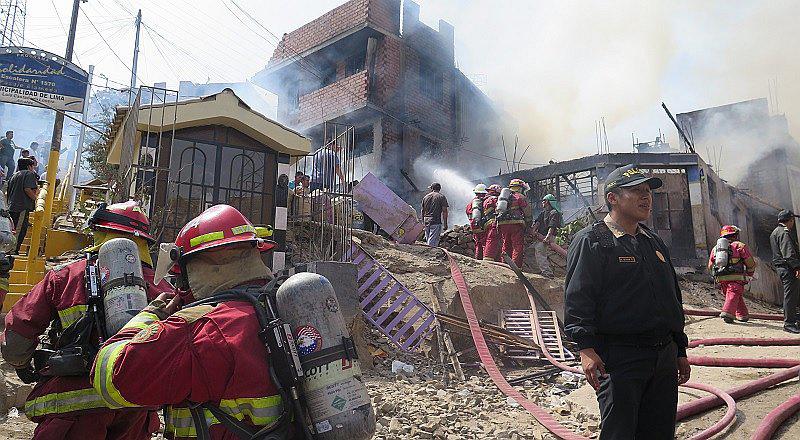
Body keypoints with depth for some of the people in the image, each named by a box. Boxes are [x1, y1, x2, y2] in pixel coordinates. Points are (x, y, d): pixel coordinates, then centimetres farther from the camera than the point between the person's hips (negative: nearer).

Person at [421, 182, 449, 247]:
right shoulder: (442, 197, -1)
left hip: (426, 221, 5)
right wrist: (445, 224, -3)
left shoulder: (425, 197, 12)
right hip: (436, 222, -5)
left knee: (428, 240, 13)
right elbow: (444, 211, -6)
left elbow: (422, 211, 15)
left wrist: (423, 222, 24)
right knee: (433, 242, -7)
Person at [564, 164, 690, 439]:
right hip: (618, 359, -7)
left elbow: (674, 299, 24)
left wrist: (680, 351, 22)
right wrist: (586, 348, -23)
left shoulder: (655, 243, 19)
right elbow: (577, 299, -14)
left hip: (665, 356, 8)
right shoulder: (591, 241, -6)